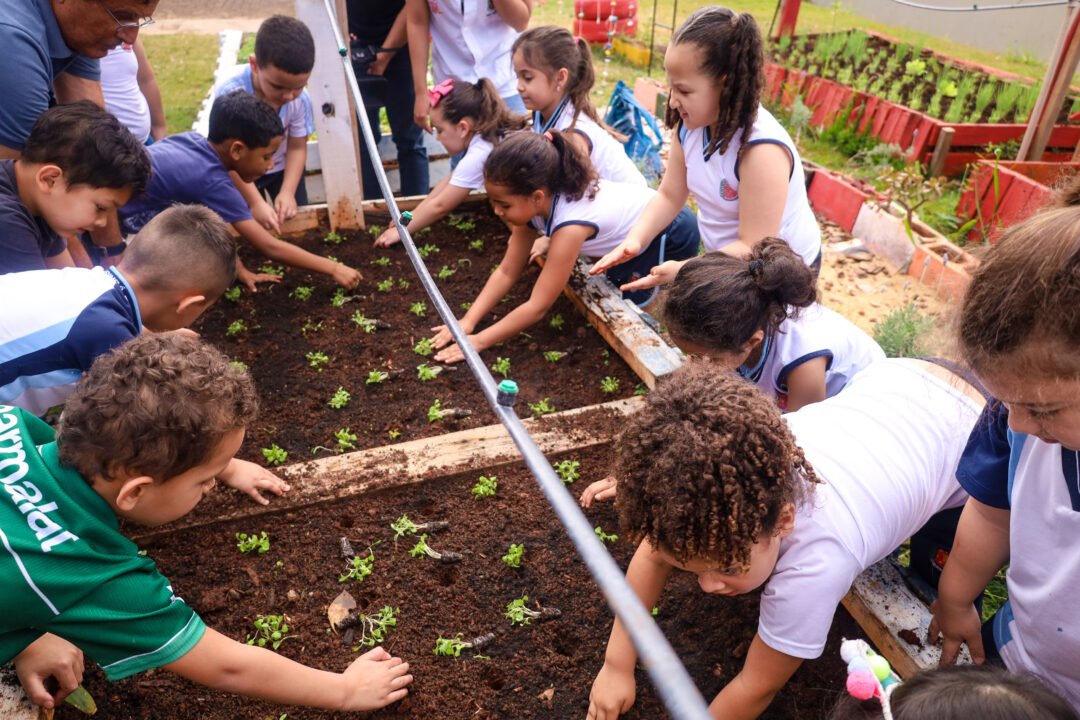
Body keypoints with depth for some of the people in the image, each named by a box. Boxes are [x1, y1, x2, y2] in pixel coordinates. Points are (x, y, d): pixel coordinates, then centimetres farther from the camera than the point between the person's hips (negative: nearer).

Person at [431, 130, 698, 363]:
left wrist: (478, 341, -32)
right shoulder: (534, 203, -17)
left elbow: (537, 307, -36)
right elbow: (507, 272, -11)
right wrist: (467, 322, -21)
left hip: (671, 233, -7)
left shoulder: (571, 225, -41)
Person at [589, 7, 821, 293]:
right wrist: (635, 240, -20)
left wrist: (682, 271, -38)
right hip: (729, 259, 7)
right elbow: (670, 196, -4)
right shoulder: (690, 124, -12)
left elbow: (752, 249, -31)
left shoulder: (762, 150, -34)